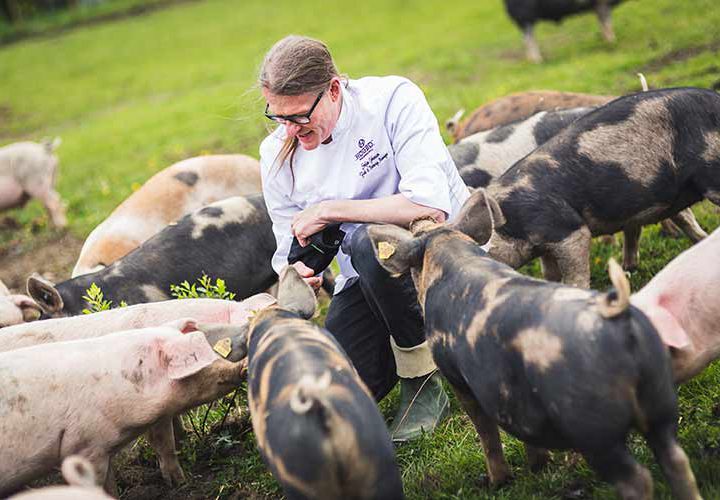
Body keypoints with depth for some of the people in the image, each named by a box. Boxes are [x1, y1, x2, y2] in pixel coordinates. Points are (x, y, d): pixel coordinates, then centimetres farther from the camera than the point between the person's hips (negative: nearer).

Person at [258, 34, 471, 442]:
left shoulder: (392, 99, -19)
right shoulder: (278, 155, -4)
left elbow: (431, 205, -30)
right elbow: (291, 254, 4)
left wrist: (329, 211, -25)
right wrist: (297, 275, -21)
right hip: (366, 276, 5)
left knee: (370, 242, -38)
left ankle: (426, 383, -15)